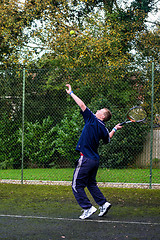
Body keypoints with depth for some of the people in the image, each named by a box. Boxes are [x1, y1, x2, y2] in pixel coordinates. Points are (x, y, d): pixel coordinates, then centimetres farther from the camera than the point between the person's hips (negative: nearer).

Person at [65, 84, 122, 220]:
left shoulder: (92, 120, -11)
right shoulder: (104, 129, 6)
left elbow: (82, 105, -9)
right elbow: (107, 140, 27)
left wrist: (71, 93, -1)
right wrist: (115, 129, 39)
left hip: (86, 159, -7)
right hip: (95, 159, 8)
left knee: (77, 185, 0)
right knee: (91, 184, 22)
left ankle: (88, 208, -4)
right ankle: (103, 203, 16)